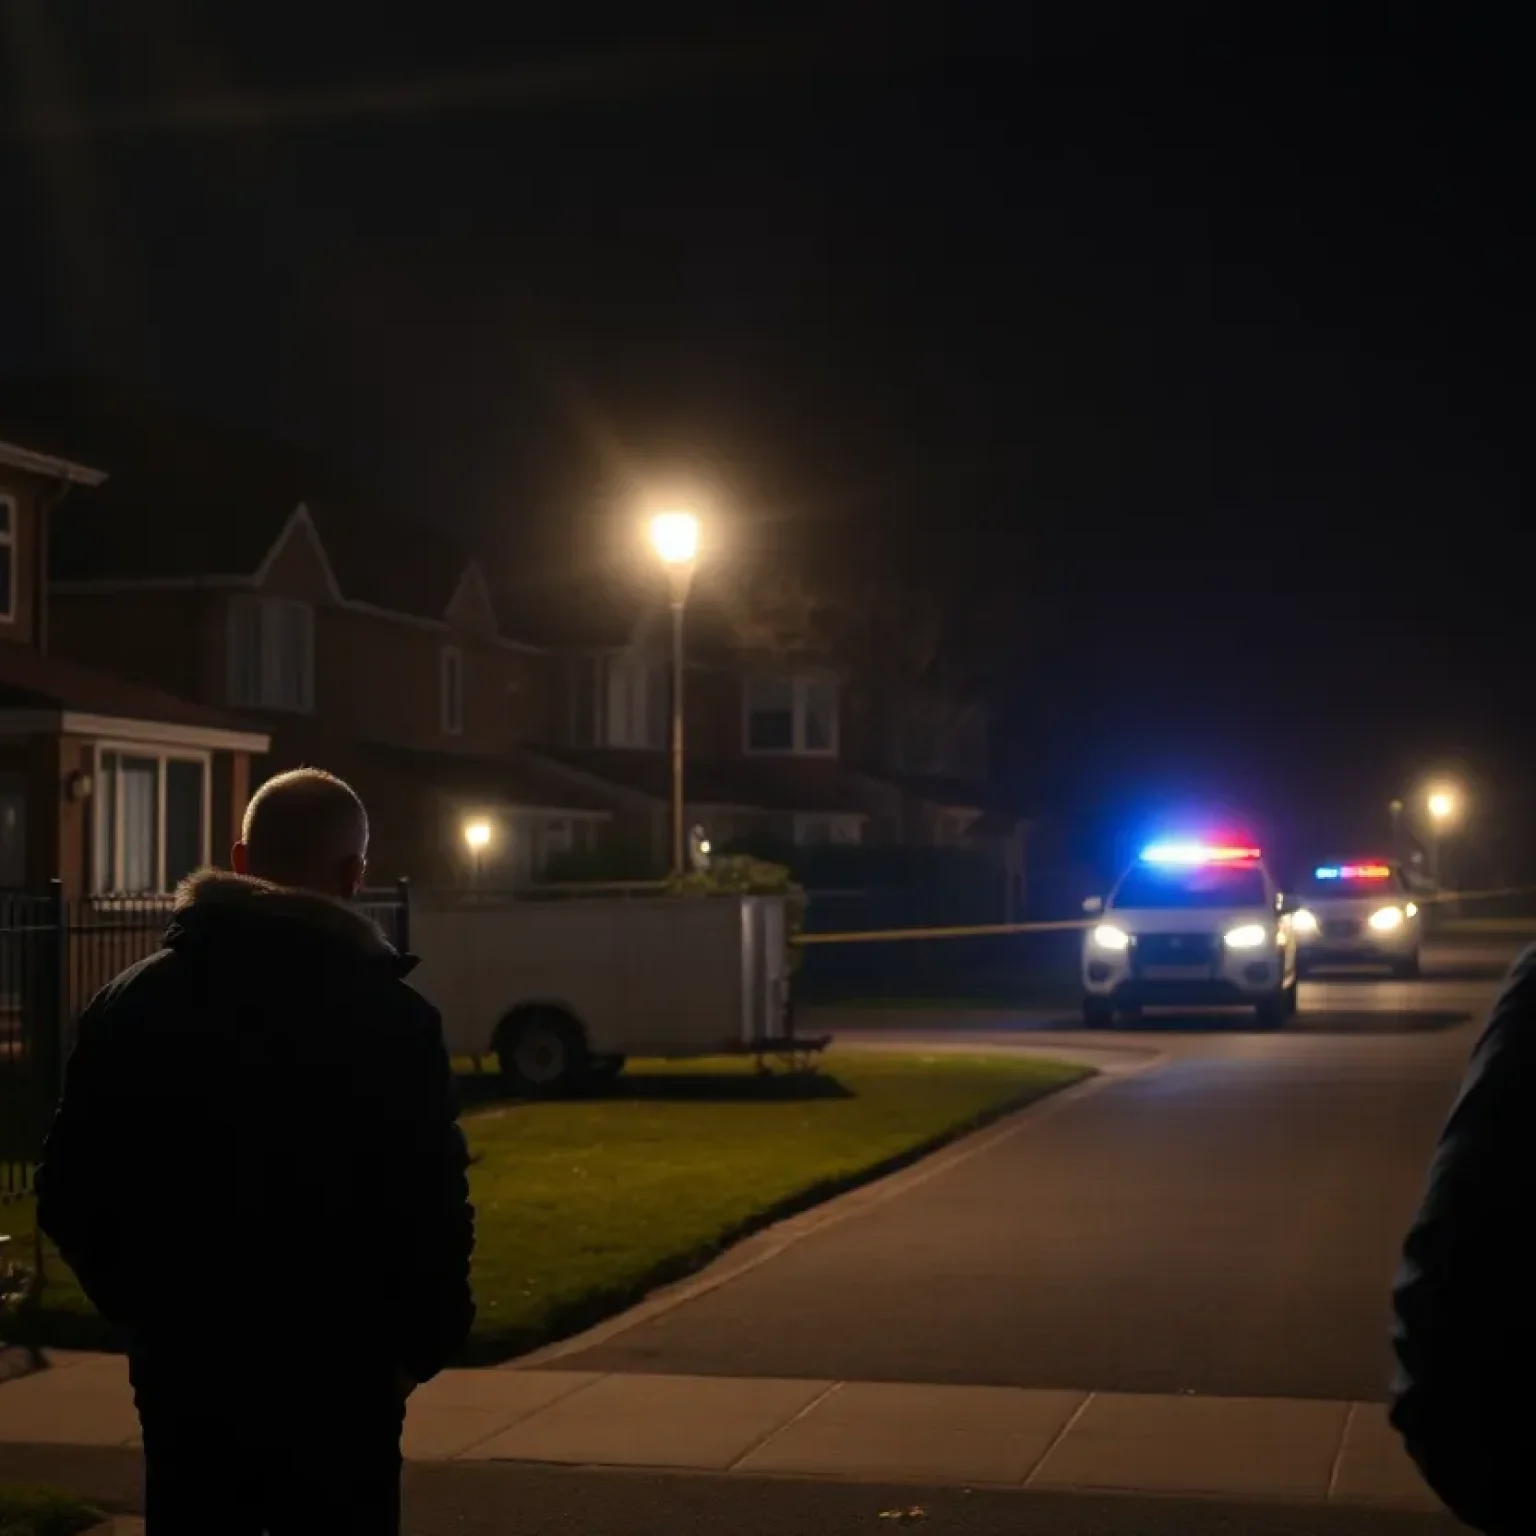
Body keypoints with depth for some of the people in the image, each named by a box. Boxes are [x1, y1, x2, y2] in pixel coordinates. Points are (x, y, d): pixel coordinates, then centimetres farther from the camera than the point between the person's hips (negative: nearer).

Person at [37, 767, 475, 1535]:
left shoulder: (128, 1001, 4)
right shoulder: (388, 1013, -9)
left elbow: (71, 1192, 5)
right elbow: (433, 1204, -13)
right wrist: (422, 1343, 1)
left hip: (181, 1365, 4)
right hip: (335, 1371, -3)